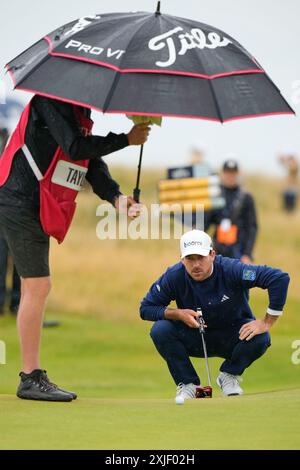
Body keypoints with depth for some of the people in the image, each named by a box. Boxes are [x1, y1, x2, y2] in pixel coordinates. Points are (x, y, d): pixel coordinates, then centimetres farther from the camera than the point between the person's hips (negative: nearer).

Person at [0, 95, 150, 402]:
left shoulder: (81, 116, 17)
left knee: (35, 288, 12)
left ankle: (31, 376, 17)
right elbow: (75, 148, -22)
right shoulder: (51, 102, -12)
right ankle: (31, 379, -7)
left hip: (34, 208, 10)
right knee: (37, 285, -10)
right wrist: (127, 140, -13)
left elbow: (92, 163, 9)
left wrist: (116, 196, -8)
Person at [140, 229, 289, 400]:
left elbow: (280, 278, -31)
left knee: (260, 338, -32)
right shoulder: (174, 276, -18)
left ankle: (229, 376, -1)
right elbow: (146, 309, -10)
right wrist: (178, 314, -26)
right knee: (160, 330, -25)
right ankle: (187, 384, -6)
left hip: (231, 339, -1)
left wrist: (267, 322, -29)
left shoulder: (230, 270, -26)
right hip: (193, 339, 1)